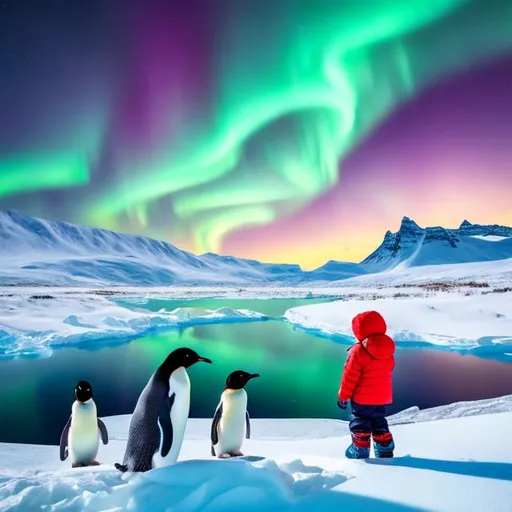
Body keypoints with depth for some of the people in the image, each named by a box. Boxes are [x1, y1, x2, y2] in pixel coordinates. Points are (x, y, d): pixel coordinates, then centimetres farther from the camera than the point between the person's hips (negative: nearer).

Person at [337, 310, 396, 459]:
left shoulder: (358, 351, -19)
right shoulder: (388, 351, 2)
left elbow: (349, 377, -15)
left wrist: (343, 396, -6)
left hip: (363, 398, -6)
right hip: (383, 397, 6)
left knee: (360, 425, 6)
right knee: (380, 424, 19)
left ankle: (360, 452, 9)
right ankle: (385, 451, 23)